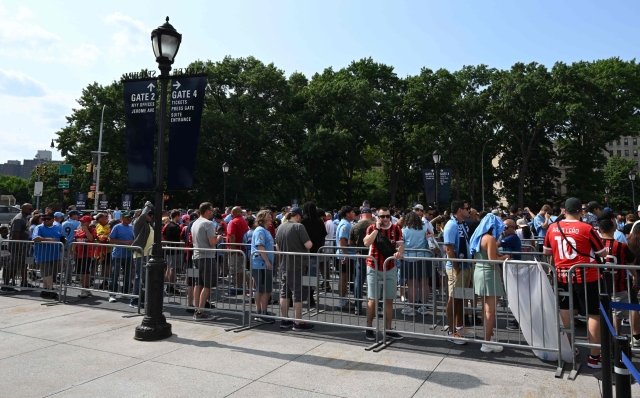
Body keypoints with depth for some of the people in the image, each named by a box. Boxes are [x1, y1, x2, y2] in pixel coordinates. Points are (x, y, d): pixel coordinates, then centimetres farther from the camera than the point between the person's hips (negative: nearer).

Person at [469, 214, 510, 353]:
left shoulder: (478, 237, 11)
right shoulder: (490, 238, -15)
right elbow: (493, 260, -19)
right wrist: (504, 257, -2)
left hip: (479, 273, 9)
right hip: (489, 275, -9)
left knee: (486, 309, 18)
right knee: (490, 311, -4)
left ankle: (487, 335, 27)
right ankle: (487, 343, -1)